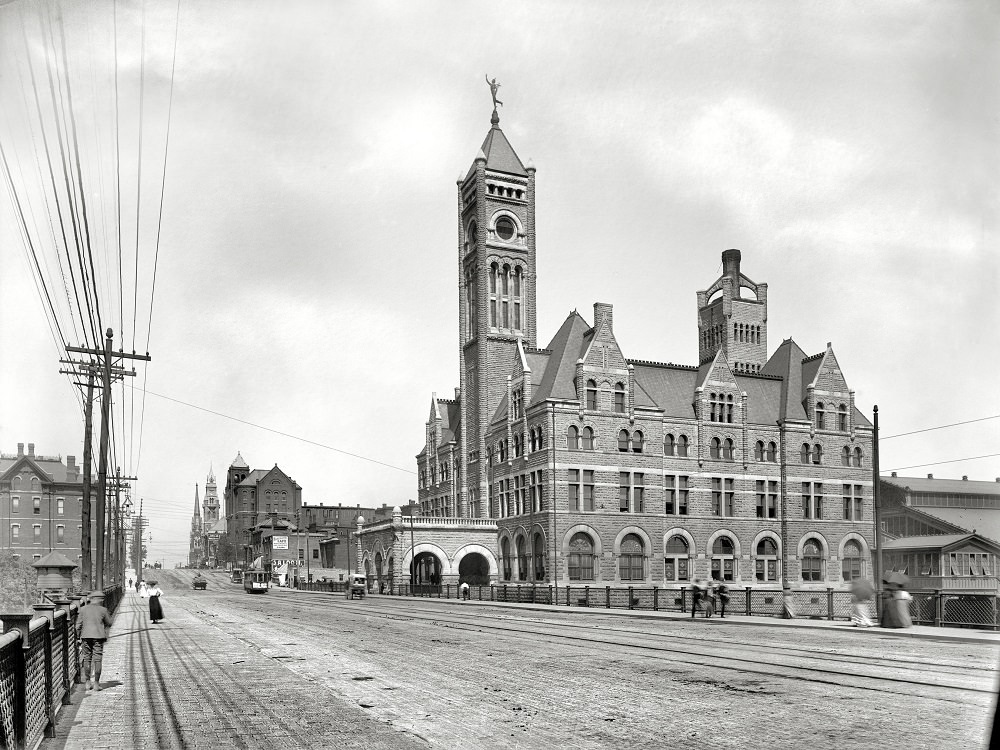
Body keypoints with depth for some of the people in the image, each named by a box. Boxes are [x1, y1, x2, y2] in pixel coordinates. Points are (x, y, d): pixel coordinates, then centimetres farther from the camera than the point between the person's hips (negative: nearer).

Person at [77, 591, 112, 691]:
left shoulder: (83, 609, 4)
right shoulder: (103, 610, -2)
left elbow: (78, 625, 5)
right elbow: (109, 623, 7)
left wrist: (79, 636, 15)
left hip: (86, 636, 2)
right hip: (98, 636, -2)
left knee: (87, 659, 12)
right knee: (97, 660, 1)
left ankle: (88, 682, 13)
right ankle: (96, 683, 0)